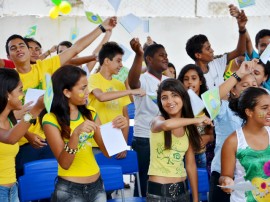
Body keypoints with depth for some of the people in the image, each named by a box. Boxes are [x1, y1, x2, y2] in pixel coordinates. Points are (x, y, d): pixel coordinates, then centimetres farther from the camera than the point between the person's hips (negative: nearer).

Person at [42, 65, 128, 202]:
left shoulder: (89, 112, 5)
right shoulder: (51, 119, -12)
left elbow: (107, 151, 2)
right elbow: (64, 163, -18)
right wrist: (76, 133, -32)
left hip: (97, 185, 5)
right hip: (69, 190, -5)